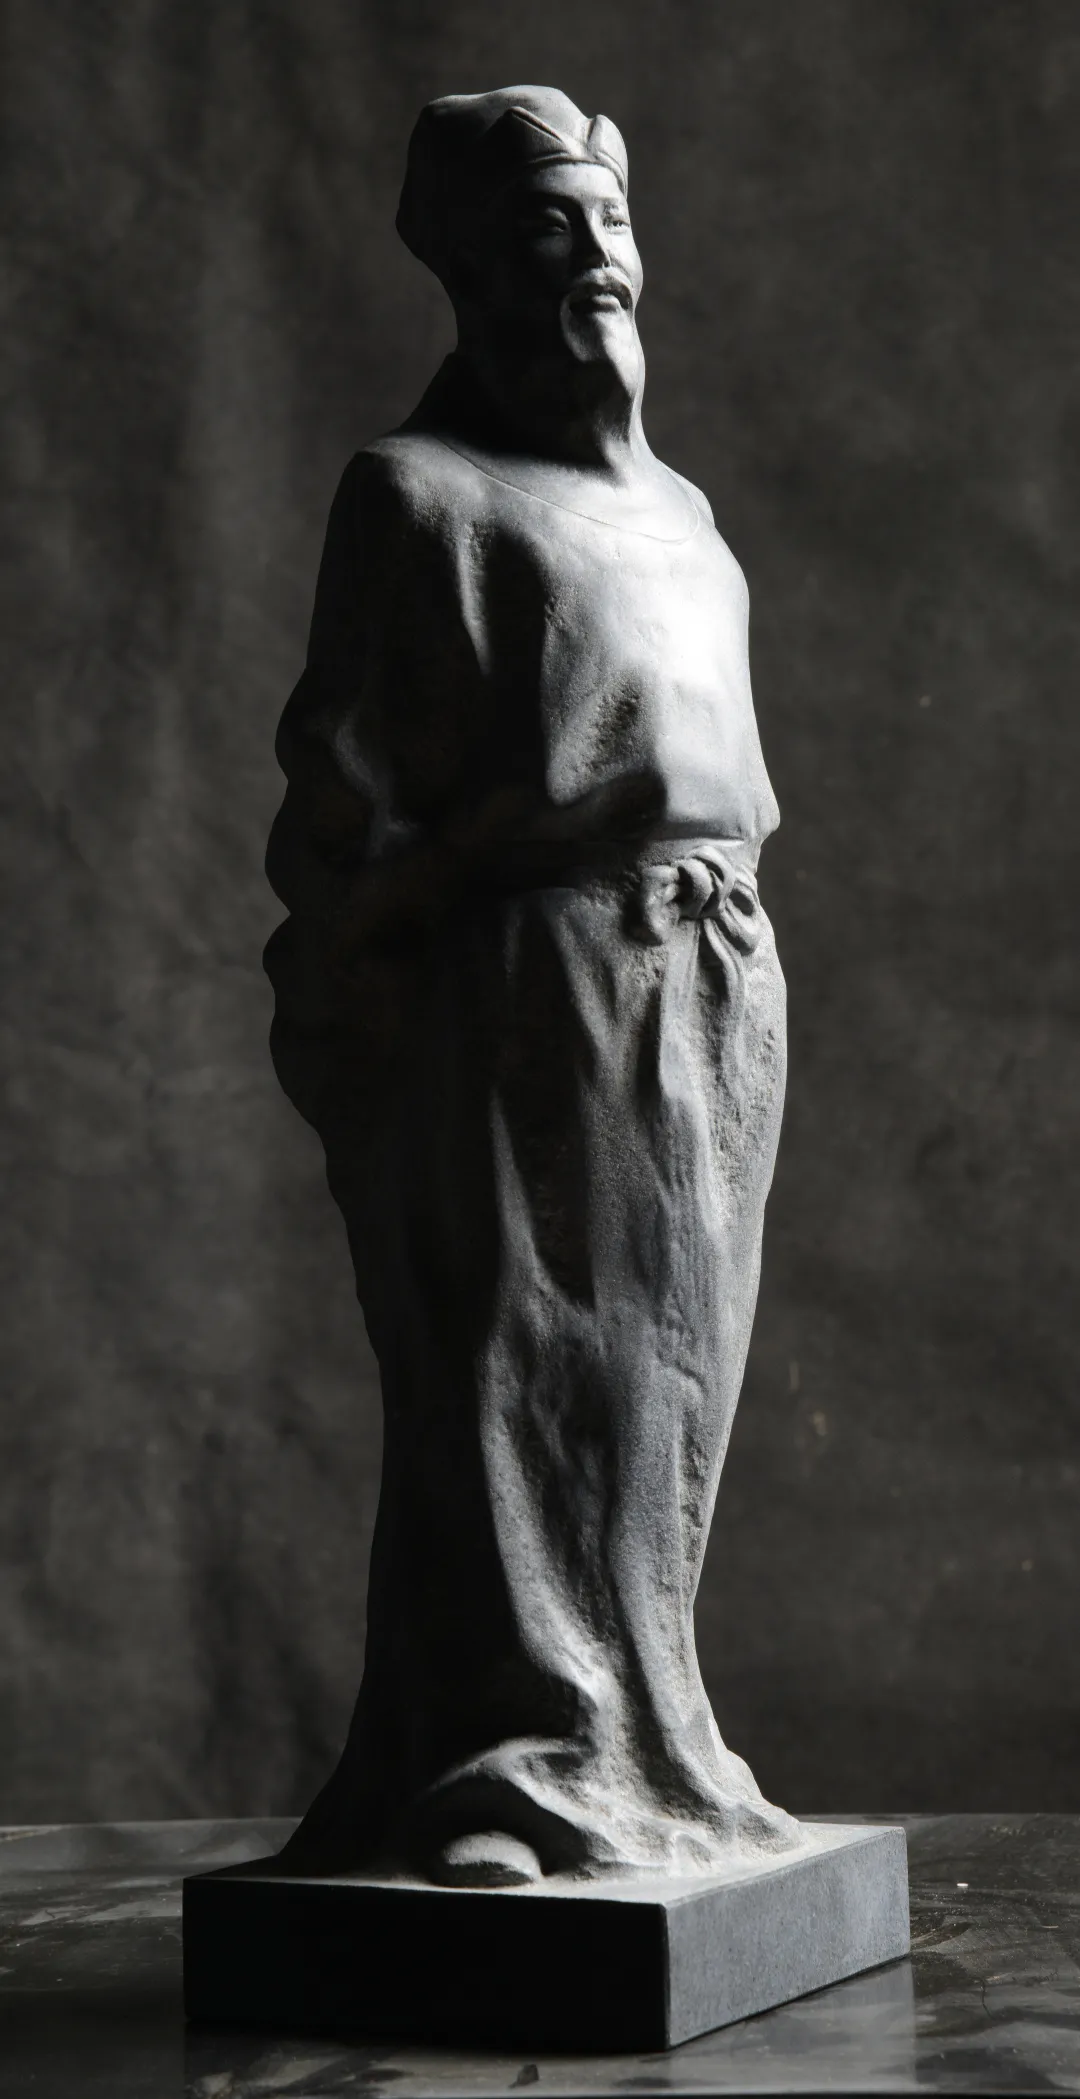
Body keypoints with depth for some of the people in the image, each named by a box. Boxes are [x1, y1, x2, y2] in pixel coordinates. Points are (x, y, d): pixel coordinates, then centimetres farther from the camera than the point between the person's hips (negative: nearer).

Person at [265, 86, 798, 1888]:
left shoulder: (676, 511, 22)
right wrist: (362, 1033, -12)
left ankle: (626, 1751, 18)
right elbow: (344, 791, -6)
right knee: (515, 1386, -7)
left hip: (708, 998, 7)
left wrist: (732, 972, 17)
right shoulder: (418, 491, 0)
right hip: (529, 998, -7)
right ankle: (503, 1774, -2)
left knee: (653, 1402, 10)